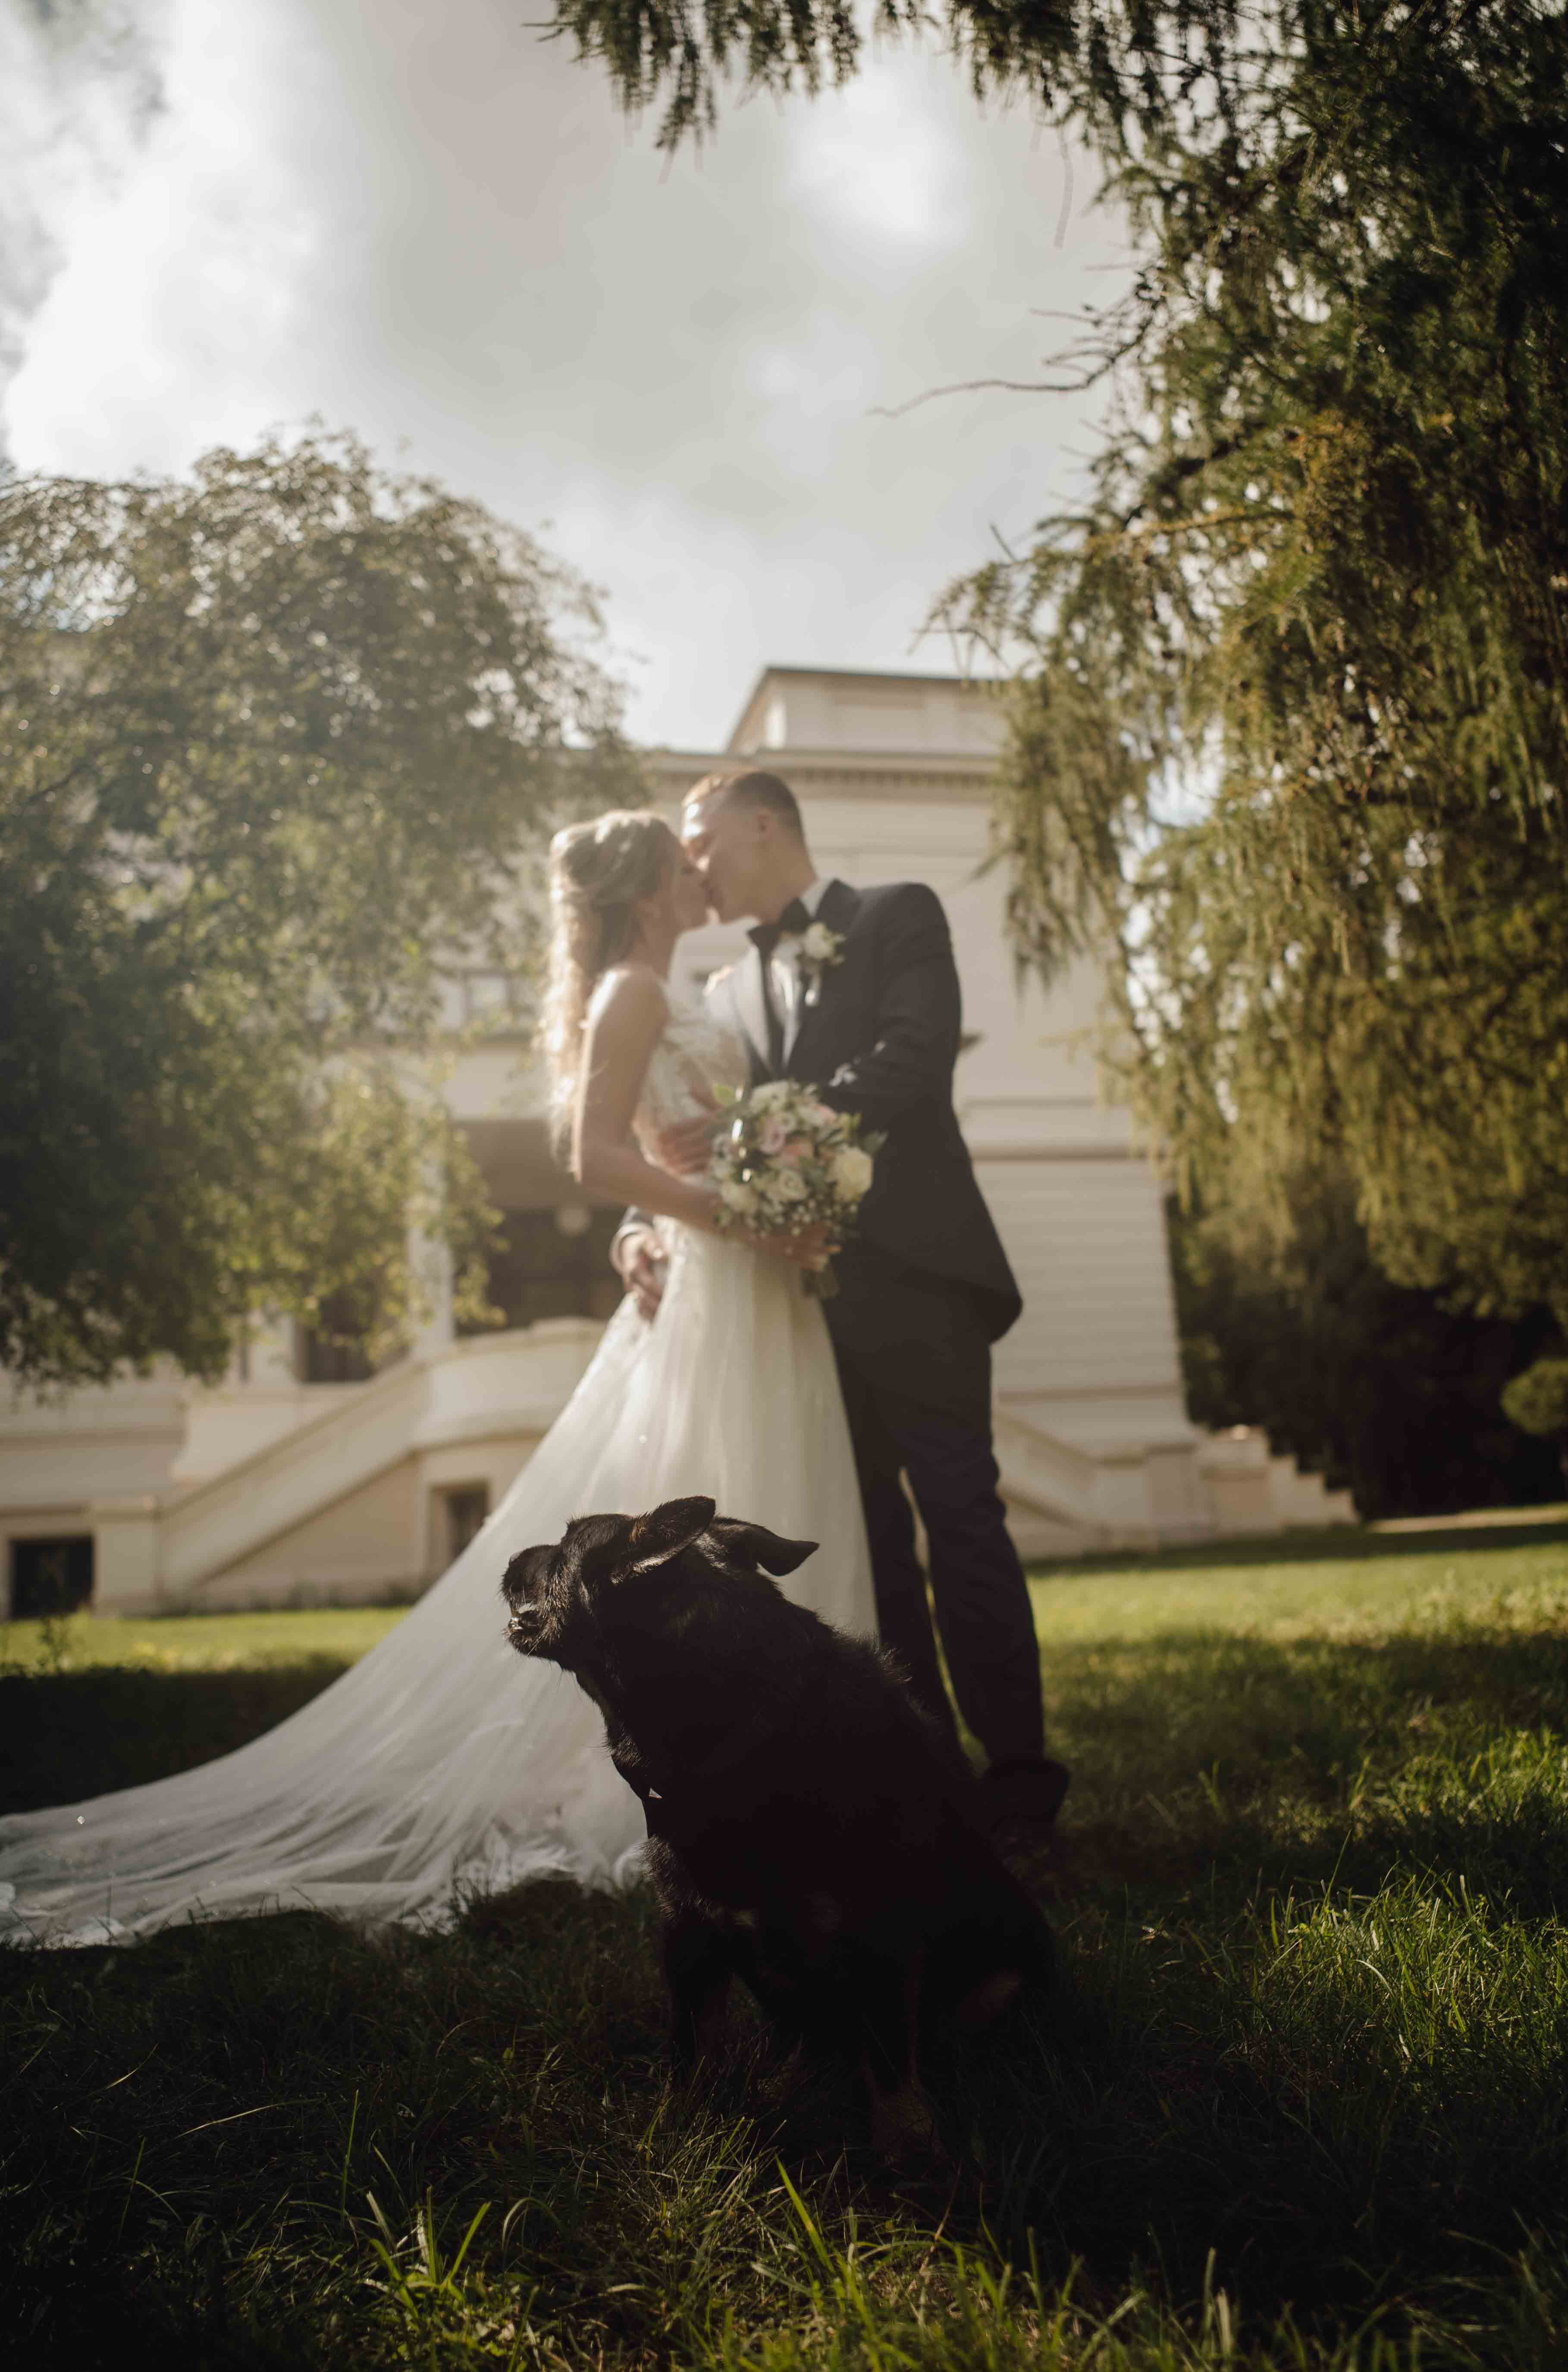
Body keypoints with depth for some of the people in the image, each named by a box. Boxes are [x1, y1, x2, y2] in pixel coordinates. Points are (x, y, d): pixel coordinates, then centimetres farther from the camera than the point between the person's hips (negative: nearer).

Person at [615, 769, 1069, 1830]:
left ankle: (1019, 1771, 2)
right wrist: (644, 1225, -9)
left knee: (961, 1518, -5)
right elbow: (695, 1139, 12)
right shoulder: (727, 992, 21)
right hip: (801, 1293, 6)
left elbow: (914, 1060, -12)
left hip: (907, 1275, -5)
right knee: (866, 1538, 7)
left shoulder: (899, 916, 5)